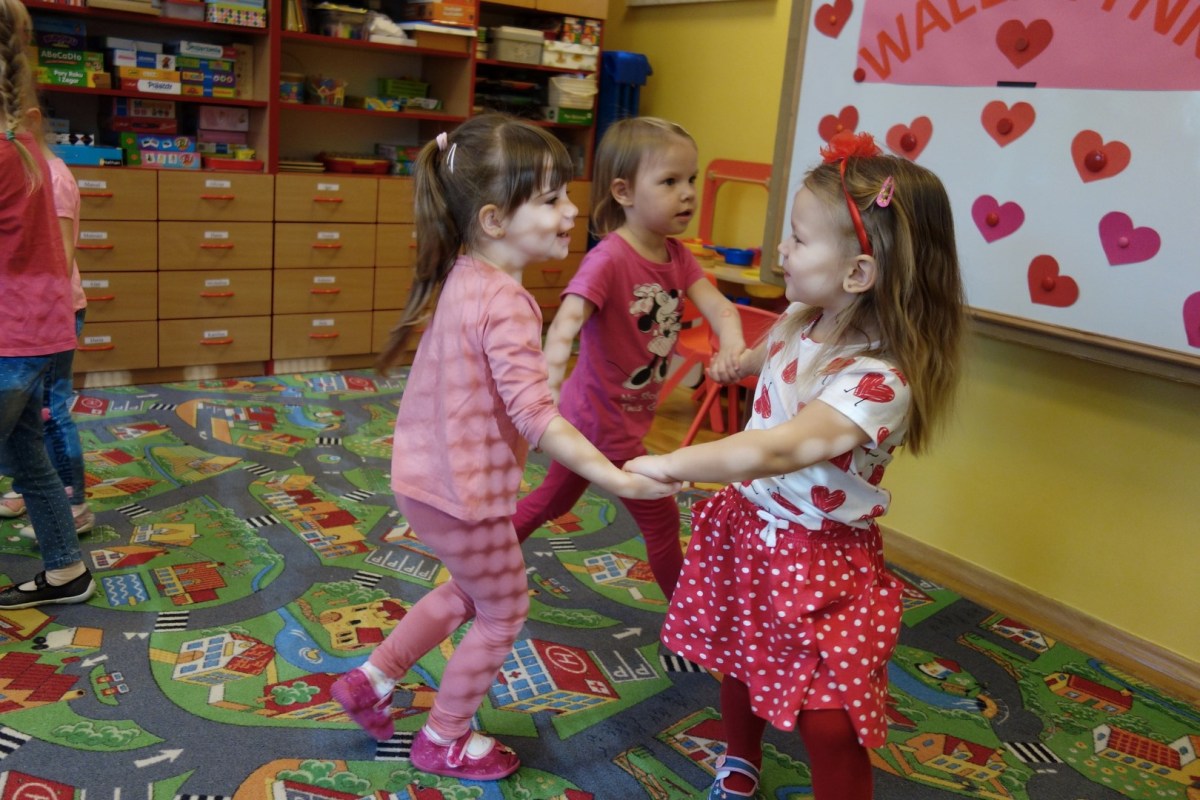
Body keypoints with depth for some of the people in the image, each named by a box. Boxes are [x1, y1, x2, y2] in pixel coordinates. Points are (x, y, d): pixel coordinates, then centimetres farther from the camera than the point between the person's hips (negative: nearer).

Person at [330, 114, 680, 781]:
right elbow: (536, 416, -33)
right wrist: (620, 479, -35)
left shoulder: (464, 276, 2)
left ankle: (371, 680, 40)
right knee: (505, 611, 14)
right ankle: (445, 741, 33)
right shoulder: (507, 303, -26)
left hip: (429, 475, 9)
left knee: (471, 591, 30)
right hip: (464, 493, -9)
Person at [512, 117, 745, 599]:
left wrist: (732, 347, -36)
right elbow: (568, 317, -40)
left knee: (555, 498, 27)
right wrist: (551, 373, -60)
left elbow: (715, 303, -15)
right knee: (661, 519, 9)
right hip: (606, 422, -9)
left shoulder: (677, 255, -1)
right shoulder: (609, 259, -26)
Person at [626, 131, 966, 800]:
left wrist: (671, 464, -36)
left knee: (830, 726, -1)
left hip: (818, 561, -8)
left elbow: (778, 450, -42)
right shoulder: (803, 320, -4)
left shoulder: (879, 382, -31)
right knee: (738, 664, 26)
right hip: (747, 526, 8)